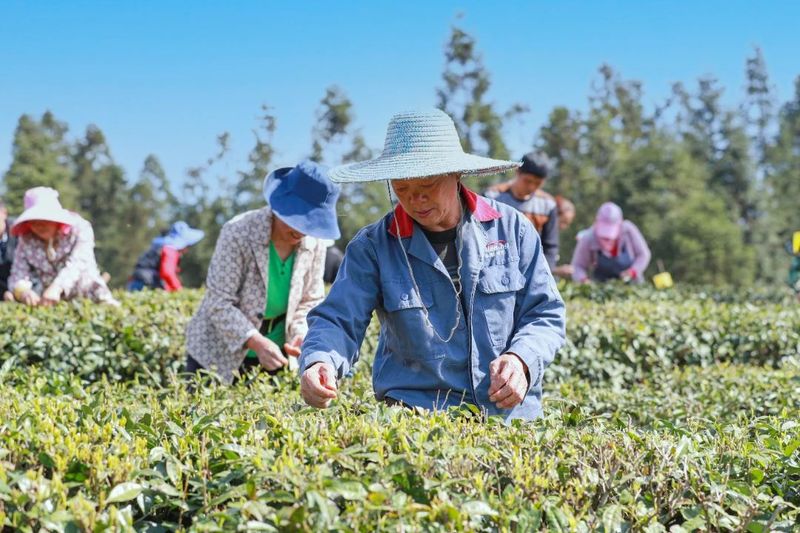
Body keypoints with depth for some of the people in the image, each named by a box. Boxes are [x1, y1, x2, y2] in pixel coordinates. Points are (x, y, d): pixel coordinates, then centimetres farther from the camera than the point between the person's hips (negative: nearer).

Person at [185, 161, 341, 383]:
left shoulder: (314, 243, -7)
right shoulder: (238, 233, -21)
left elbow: (310, 301, 3)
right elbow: (219, 302, -23)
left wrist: (301, 333, -18)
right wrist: (256, 342, -34)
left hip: (273, 356, 4)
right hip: (218, 354, -4)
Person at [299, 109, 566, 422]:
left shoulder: (511, 228, 6)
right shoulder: (373, 247, 3)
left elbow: (546, 314, 9)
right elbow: (338, 320, -4)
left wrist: (521, 360, -12)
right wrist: (320, 362, -27)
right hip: (414, 416, -1)